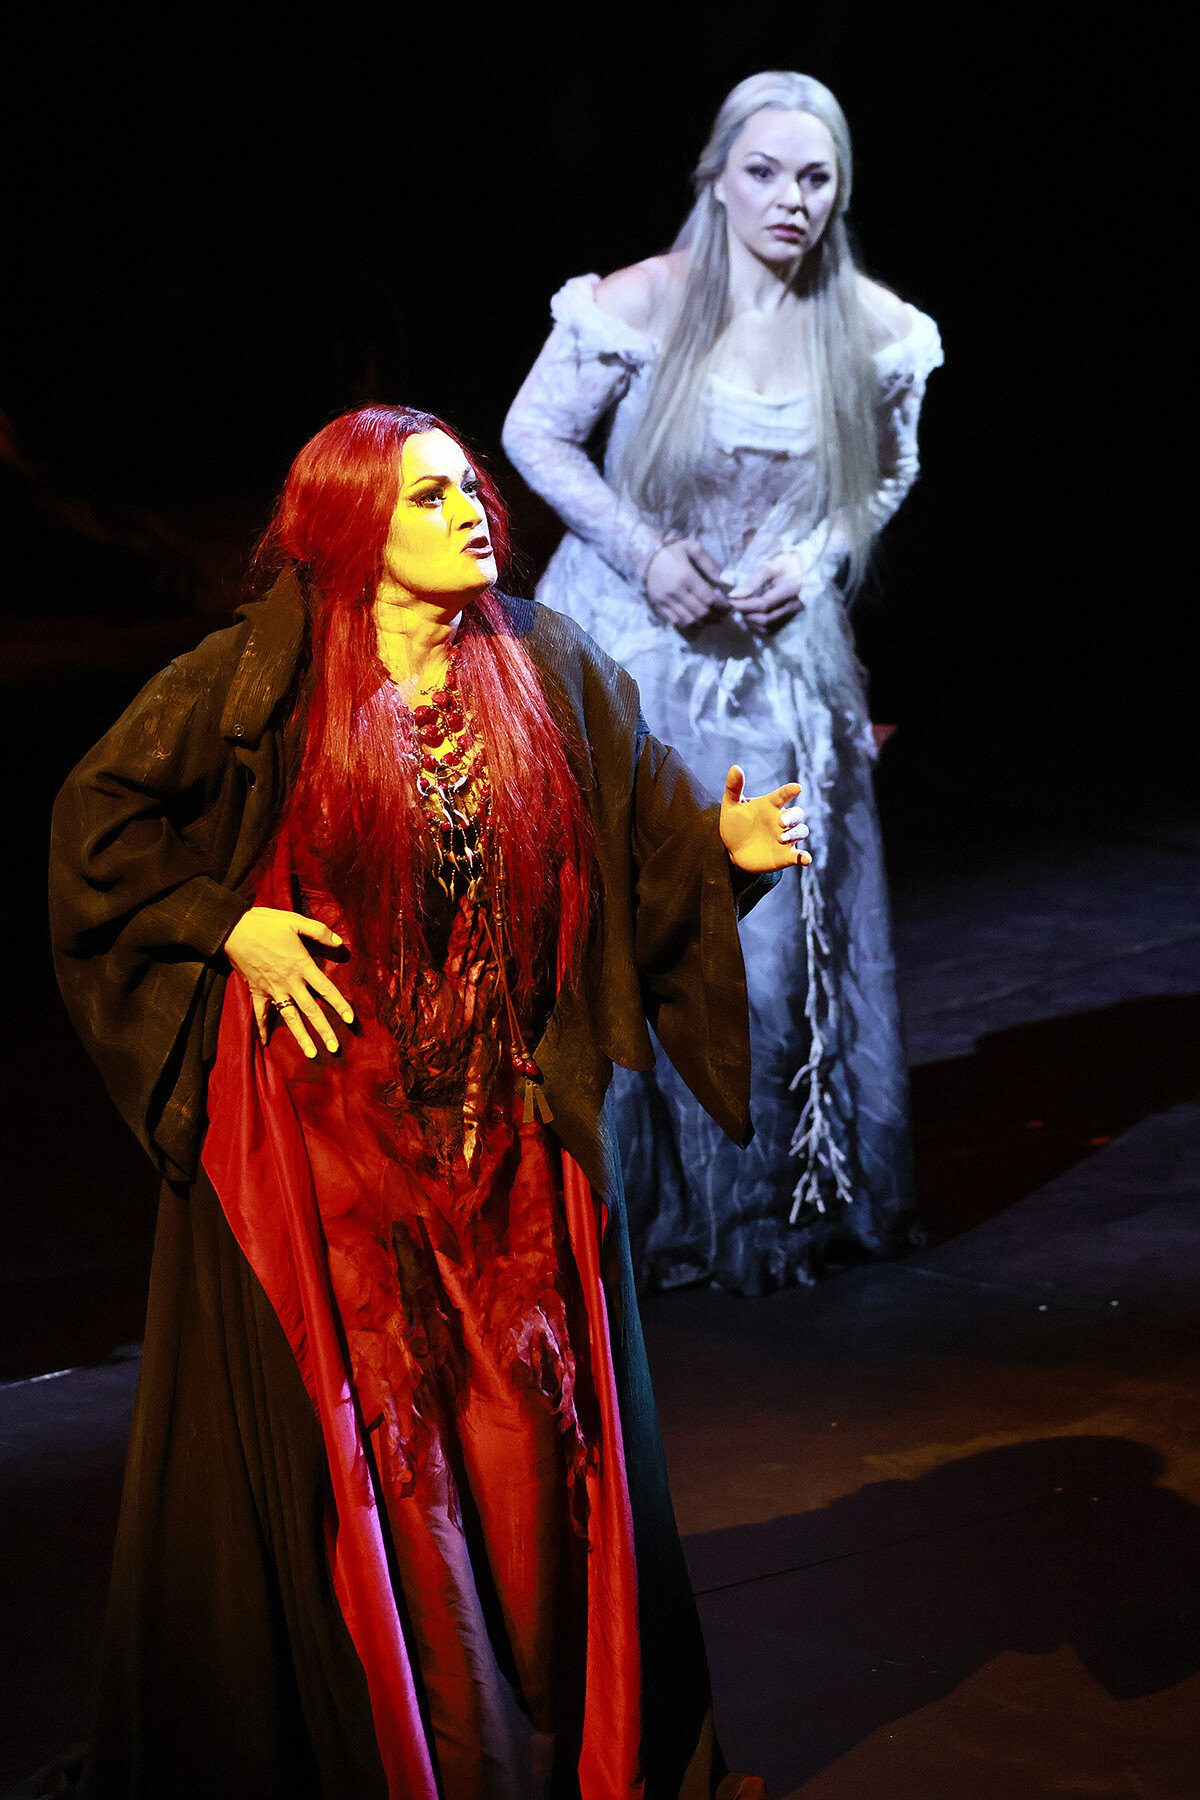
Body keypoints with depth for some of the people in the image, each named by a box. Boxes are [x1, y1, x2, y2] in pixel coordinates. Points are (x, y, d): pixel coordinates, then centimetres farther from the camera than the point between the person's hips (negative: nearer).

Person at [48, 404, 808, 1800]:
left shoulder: (543, 668, 2)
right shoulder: (265, 677, -8)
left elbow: (649, 812, 3)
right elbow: (102, 811, -3)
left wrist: (731, 843, -17)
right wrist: (229, 925, -10)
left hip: (509, 1133, 3)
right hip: (323, 1126, -3)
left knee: (537, 1426, 10)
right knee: (344, 1439, 4)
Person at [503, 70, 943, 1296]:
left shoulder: (872, 330, -3)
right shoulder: (645, 303, -13)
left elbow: (889, 472, 13)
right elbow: (534, 436, -3)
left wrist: (815, 556, -5)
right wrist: (647, 554, -12)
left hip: (783, 665, 3)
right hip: (635, 650, -2)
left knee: (780, 940, 5)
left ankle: (768, 1206, 23)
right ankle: (620, 1203, 19)